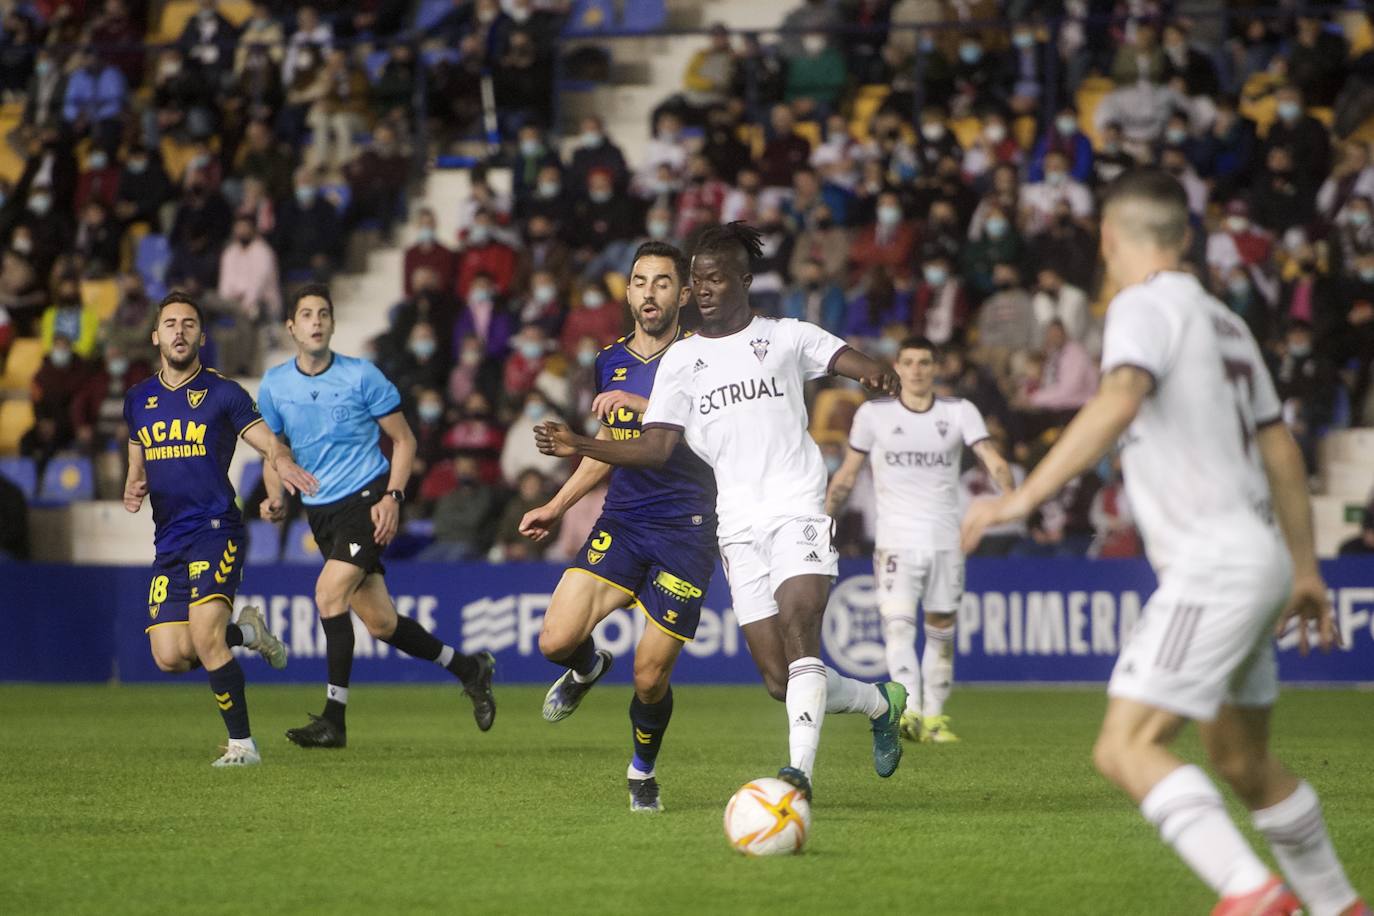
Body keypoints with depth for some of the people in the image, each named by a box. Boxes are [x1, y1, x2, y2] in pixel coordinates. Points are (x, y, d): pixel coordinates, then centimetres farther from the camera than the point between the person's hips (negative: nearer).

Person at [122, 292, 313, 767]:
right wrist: (132, 489, 1)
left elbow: (270, 444, -3)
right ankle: (245, 631, 26)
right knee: (170, 657, -3)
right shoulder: (139, 400, 14)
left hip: (216, 531, -5)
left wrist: (282, 462, -27)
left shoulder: (223, 393, 0)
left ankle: (242, 743, -8)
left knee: (204, 637, -21)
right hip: (168, 543, 5)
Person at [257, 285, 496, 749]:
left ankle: (334, 719, -16)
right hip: (321, 512, 5)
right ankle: (469, 668, 26)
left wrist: (392, 497, -13)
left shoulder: (361, 376, -6)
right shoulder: (274, 385, 4)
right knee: (380, 623, 3)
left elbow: (404, 440, 0)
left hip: (368, 498, -5)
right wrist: (275, 499, -3)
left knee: (329, 593, -22)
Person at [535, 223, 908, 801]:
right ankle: (878, 702, 26)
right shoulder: (681, 359, 13)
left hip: (797, 509, -3)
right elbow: (656, 447, 7)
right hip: (738, 526, 3)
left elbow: (852, 362, -2)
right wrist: (579, 446, -6)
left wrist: (878, 375, -27)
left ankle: (801, 769, -30)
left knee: (797, 628, -26)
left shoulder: (786, 337, 7)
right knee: (779, 680, -1)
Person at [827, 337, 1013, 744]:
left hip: (946, 540, 2)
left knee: (941, 630, 8)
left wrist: (1009, 495, -26)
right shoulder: (873, 414, 4)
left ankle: (934, 717, 20)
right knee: (897, 624, -20)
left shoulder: (959, 412, 4)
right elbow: (847, 474, 12)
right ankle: (910, 710, -32)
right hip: (896, 539, -2)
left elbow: (992, 459, -7)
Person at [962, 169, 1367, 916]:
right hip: (1258, 558, 9)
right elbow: (1279, 449, 23)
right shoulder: (1222, 320, 18)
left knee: (1126, 748, -17)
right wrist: (1305, 569, 30)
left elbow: (1119, 401, -28)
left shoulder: (1145, 305, -8)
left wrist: (1022, 497, -32)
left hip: (1213, 564, -9)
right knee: (1242, 763, 22)